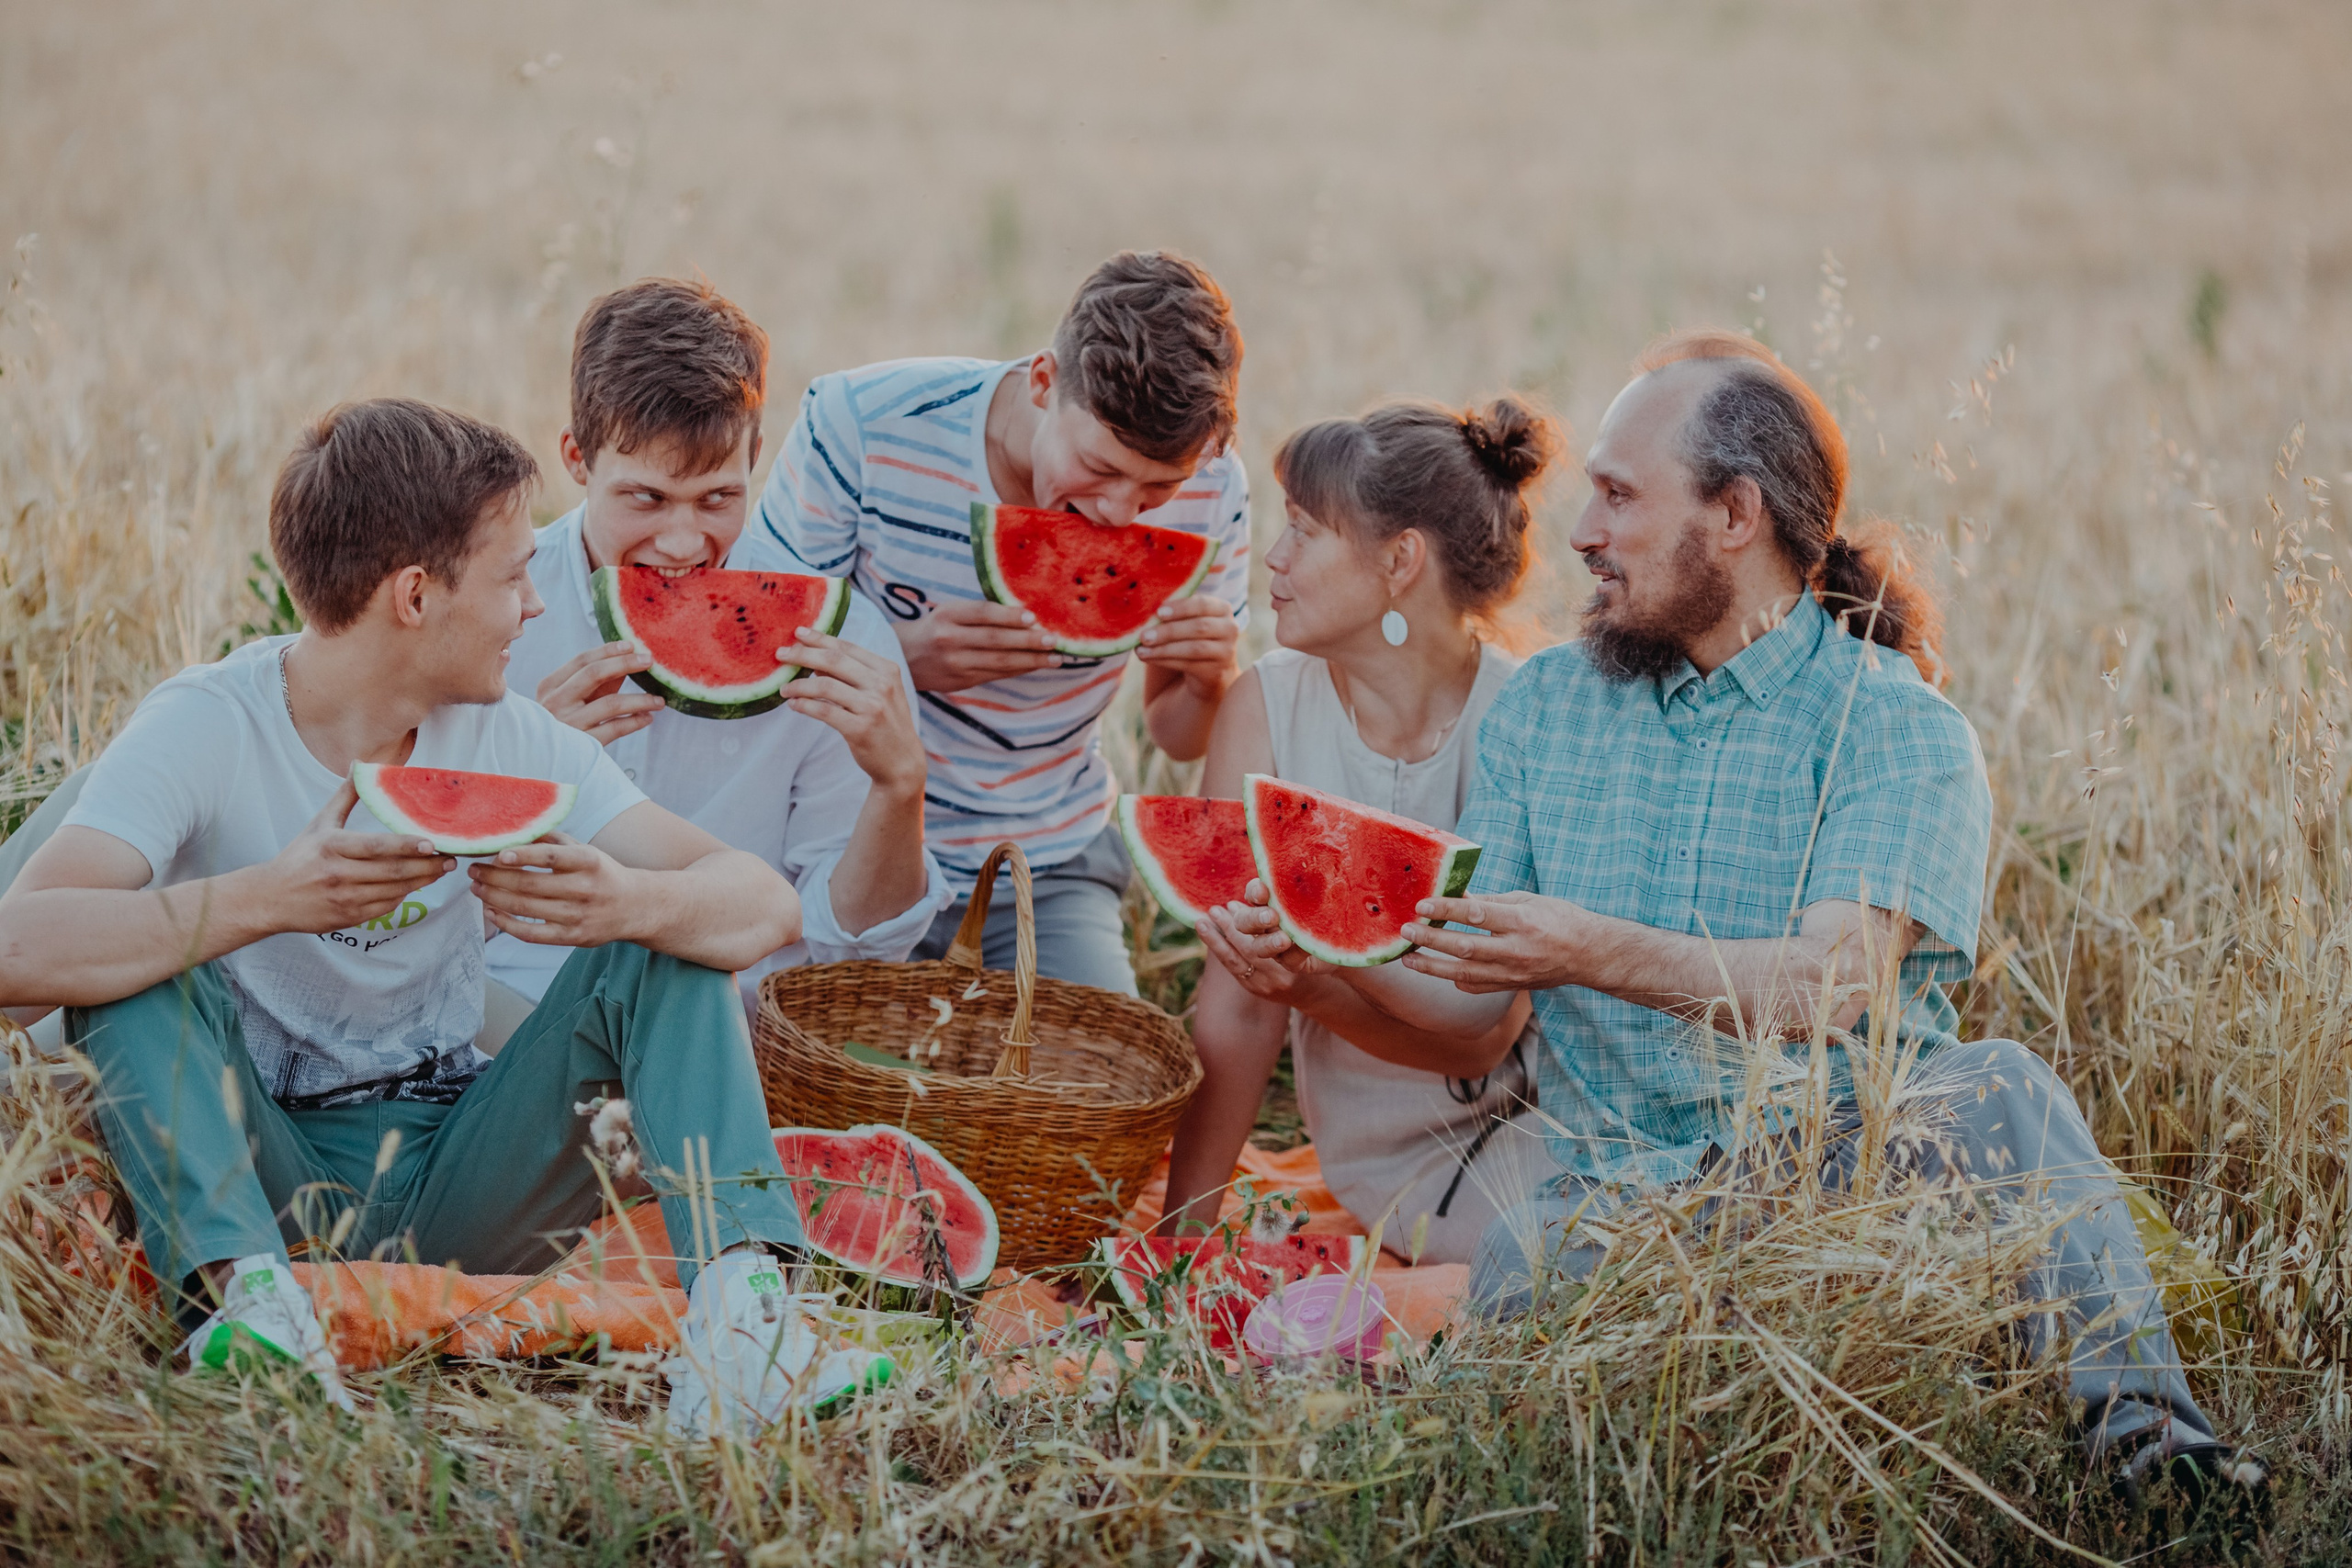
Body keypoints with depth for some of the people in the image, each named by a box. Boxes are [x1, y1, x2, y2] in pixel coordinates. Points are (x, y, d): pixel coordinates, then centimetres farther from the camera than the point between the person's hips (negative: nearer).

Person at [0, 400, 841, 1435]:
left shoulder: (505, 737, 0)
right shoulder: (204, 730, -13)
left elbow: (766, 906, -9)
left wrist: (628, 900, -32)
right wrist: (265, 902, -44)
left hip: (454, 1180, 3)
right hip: (262, 1178, -3)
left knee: (672, 937, -13)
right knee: (141, 959, -26)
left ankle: (738, 1289, -32)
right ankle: (241, 1291, -43)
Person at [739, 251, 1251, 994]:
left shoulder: (1209, 491, -10)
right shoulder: (859, 423, -19)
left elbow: (1181, 738, 4)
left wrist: (1210, 680, -21)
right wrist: (903, 657, -31)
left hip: (1047, 871, 3)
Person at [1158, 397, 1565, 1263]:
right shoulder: (1269, 706, -7)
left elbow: (1483, 1035, -19)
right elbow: (1238, 997, -7)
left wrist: (1316, 989, -37)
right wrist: (1177, 1239, -10)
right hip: (1397, 1165, 1)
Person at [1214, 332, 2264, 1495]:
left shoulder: (1898, 727, -2)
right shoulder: (1543, 706, 14)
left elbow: (1832, 986, -18)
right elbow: (1469, 1005, 11)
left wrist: (1600, 953, -33)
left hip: (1846, 1166, -2)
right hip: (1617, 1195, 2)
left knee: (1993, 1088, -33)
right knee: (1519, 1265, -32)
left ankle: (2142, 1431, -35)